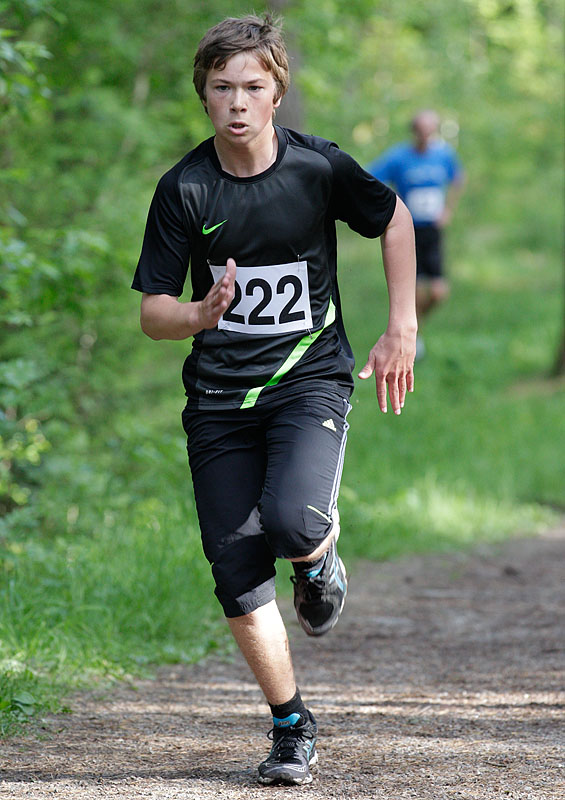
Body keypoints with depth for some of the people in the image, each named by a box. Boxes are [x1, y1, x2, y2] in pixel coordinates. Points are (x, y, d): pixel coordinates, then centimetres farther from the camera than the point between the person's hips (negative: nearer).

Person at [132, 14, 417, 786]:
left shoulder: (320, 167, -8)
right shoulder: (184, 190, -7)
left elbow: (394, 218, 11)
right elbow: (152, 311, -4)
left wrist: (402, 330, 7)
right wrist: (201, 315, -27)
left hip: (309, 380, -2)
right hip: (219, 395, 2)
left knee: (292, 522, -28)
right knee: (237, 567, -4)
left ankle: (322, 558, 10)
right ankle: (292, 726, 12)